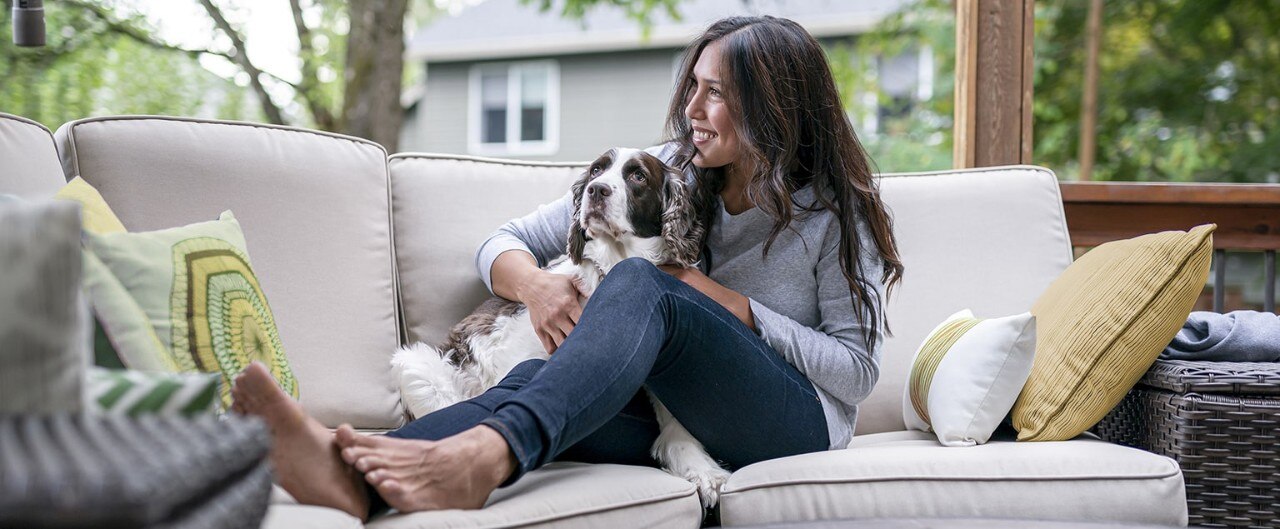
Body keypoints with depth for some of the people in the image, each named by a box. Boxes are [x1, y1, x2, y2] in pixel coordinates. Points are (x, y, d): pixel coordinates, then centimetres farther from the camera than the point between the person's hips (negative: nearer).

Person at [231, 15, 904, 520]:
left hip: (797, 422, -3)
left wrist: (733, 305, -12)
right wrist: (535, 283, -19)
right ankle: (355, 475, -57)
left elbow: (858, 369, -3)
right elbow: (502, 244, 6)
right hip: (676, 415, 4)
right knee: (540, 376, -31)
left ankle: (483, 454, -57)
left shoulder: (834, 210, -1)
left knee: (640, 285, -32)